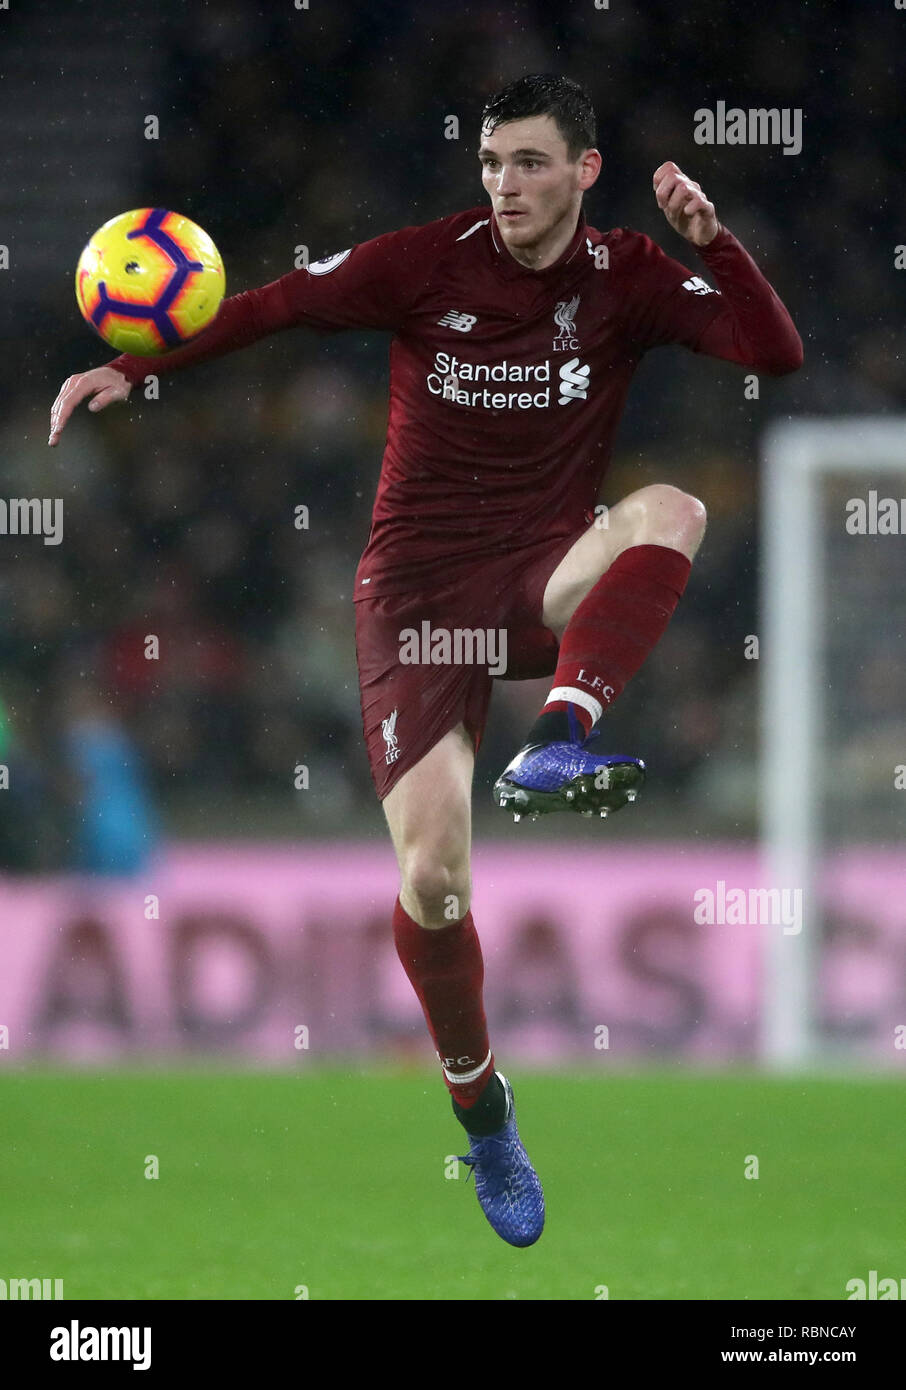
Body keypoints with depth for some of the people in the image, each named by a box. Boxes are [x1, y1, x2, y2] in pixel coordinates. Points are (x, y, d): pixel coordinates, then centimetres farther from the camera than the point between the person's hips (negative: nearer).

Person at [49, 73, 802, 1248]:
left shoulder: (626, 278, 0)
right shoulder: (428, 264, -4)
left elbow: (777, 354, -8)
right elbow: (276, 306, -4)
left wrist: (713, 241, -18)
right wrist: (135, 369, -13)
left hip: (547, 582, 1)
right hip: (418, 589, -1)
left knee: (671, 511, -33)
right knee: (433, 877, -11)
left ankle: (557, 743, -48)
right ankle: (477, 1102, 13)